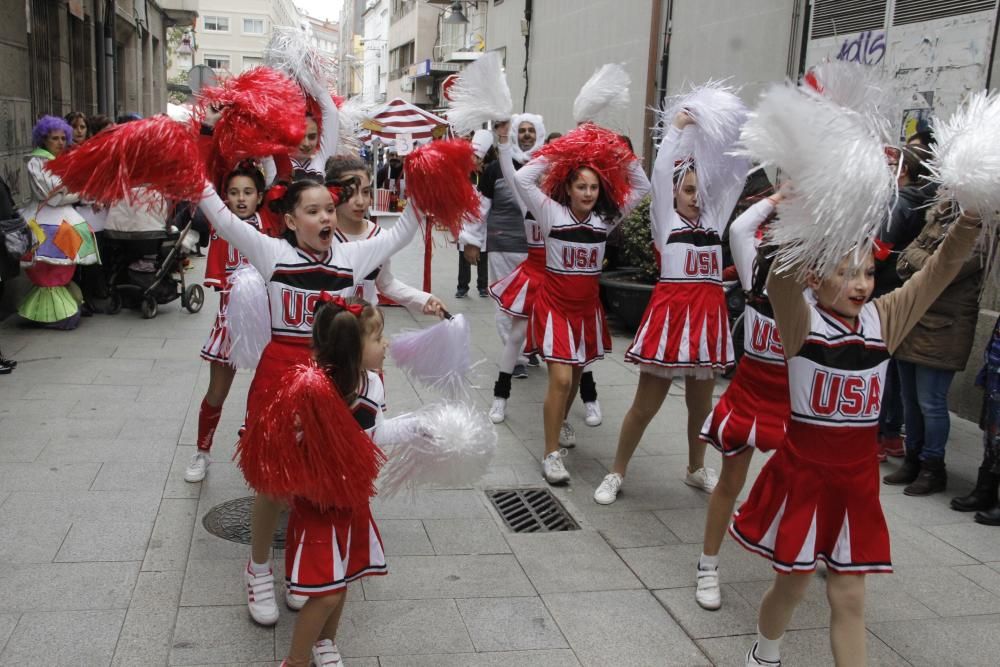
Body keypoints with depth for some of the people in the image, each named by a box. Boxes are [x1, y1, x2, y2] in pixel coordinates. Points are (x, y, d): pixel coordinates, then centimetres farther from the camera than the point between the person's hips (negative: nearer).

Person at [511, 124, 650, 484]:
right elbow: (522, 178, -18)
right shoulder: (552, 213, -9)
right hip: (555, 303, -5)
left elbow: (642, 187, 6)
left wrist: (623, 156, -4)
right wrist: (556, 155, -12)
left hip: (588, 305, 5)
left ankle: (559, 424, 42)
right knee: (560, 378, -12)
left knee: (576, 375, 16)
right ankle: (551, 454, -2)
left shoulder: (606, 218, 1)